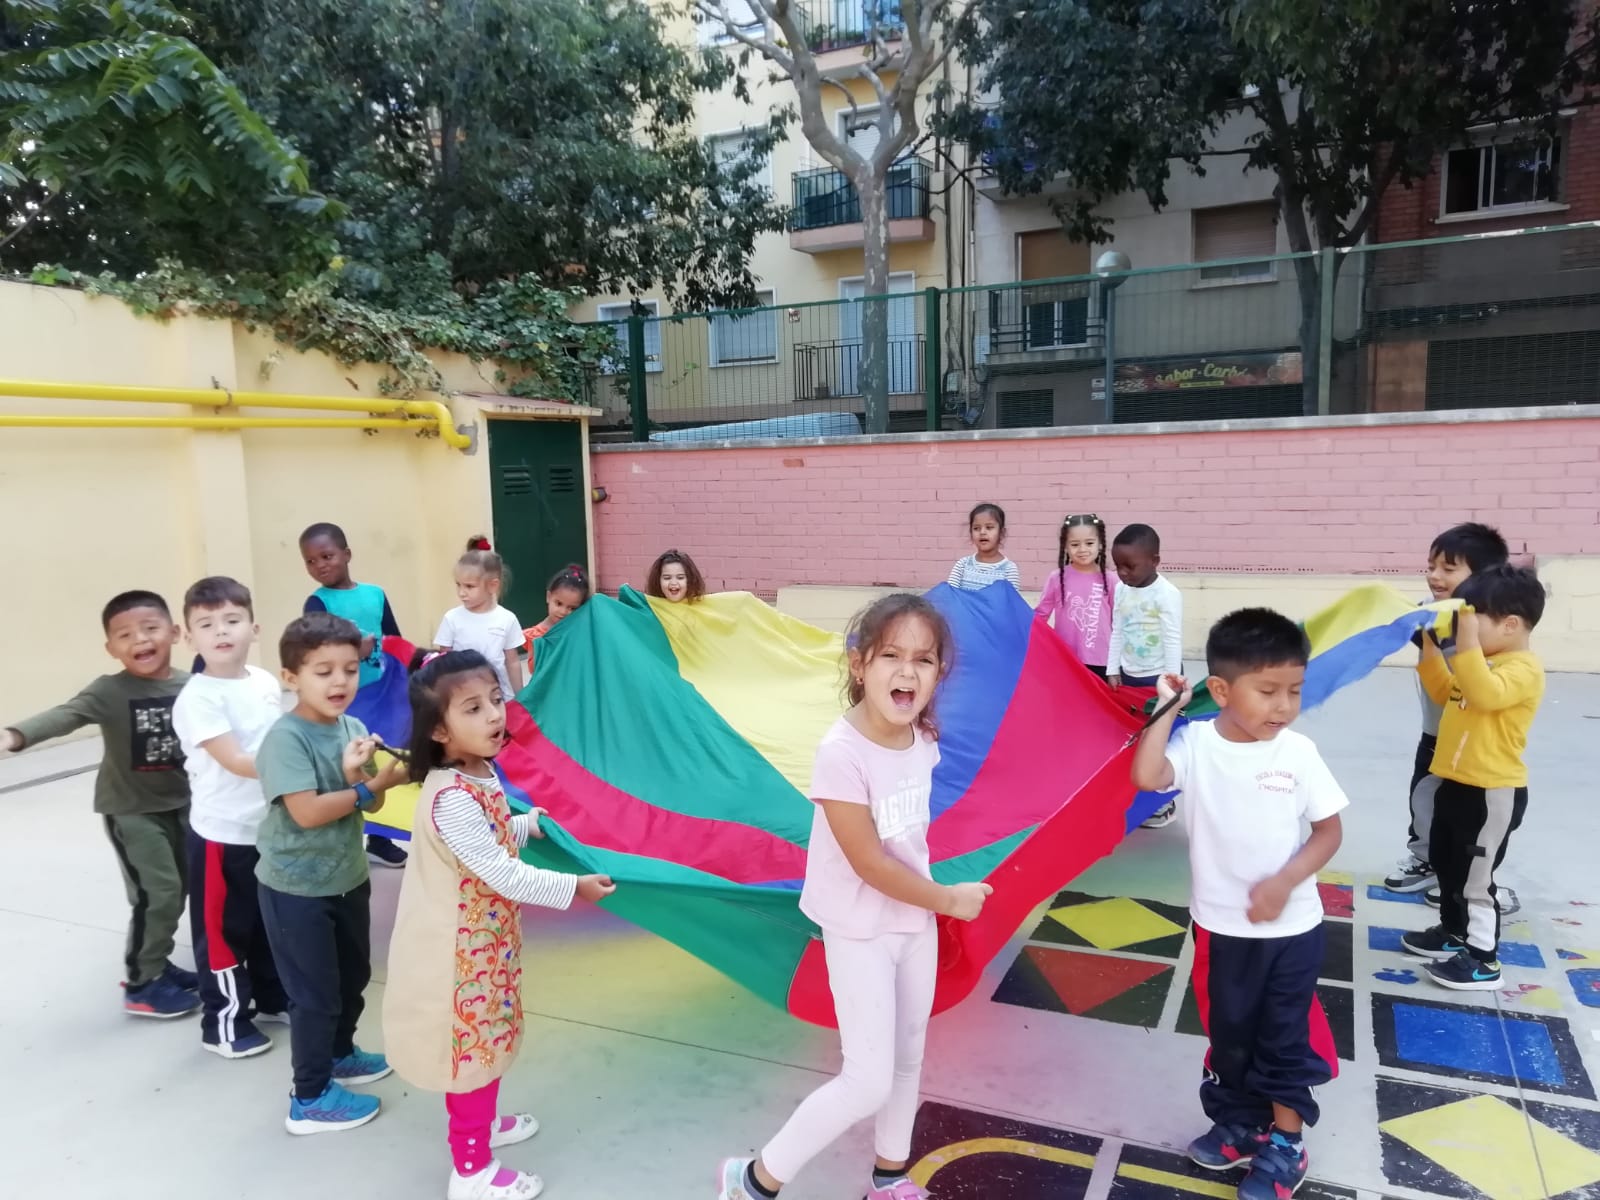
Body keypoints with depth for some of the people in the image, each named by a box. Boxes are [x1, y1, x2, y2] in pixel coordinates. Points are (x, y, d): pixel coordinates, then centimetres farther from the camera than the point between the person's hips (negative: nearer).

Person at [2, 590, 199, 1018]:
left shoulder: (190, 686, -4)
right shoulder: (109, 691, -17)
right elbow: (63, 715, -33)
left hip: (179, 803, 5)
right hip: (130, 809, -5)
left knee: (178, 887, 15)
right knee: (157, 893, -7)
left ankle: (153, 962, 35)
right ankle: (142, 985, 11)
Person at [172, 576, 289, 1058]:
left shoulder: (267, 682, 2)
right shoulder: (198, 697, -18)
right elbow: (236, 761, -24)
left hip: (272, 827, 6)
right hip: (223, 833, -6)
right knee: (224, 929, 8)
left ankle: (273, 998, 39)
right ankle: (223, 1023, 24)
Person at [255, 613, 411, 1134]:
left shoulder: (354, 729, -2)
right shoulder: (286, 738, -22)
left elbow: (370, 805, -2)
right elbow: (307, 812, -28)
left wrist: (357, 774, -22)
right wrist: (372, 785, -25)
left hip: (347, 877, 7)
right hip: (296, 888, -7)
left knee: (354, 975, 23)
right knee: (315, 993, 4)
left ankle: (340, 1053, 47)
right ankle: (310, 1098, 21)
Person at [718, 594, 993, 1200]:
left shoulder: (923, 740, -7)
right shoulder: (841, 753, -29)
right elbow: (870, 864, -24)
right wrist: (950, 900, -13)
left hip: (915, 920, 7)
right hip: (861, 932, -7)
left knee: (908, 1058, 20)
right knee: (869, 1081, -3)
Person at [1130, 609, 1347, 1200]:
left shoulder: (1298, 752, -12)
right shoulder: (1196, 742, -14)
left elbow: (1329, 829, -5)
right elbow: (1146, 776, -32)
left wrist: (1285, 882, -18)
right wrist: (1168, 707, -24)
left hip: (1293, 926, -1)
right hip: (1222, 926, 1)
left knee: (1286, 1036, 13)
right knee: (1229, 1033, 18)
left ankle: (1285, 1143, 31)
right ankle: (1240, 1124, 39)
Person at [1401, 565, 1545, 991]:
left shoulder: (1523, 669, -20)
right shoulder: (1486, 662, 10)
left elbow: (1484, 694, -38)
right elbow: (1446, 693, 22)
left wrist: (1468, 640, -40)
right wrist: (1430, 648, 12)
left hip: (1494, 792, -10)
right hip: (1456, 783, 10)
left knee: (1474, 877, -1)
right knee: (1444, 862, 22)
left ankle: (1483, 959, 12)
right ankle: (1454, 933, 39)